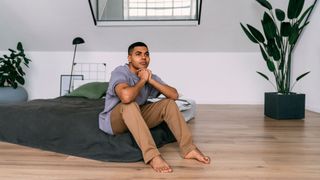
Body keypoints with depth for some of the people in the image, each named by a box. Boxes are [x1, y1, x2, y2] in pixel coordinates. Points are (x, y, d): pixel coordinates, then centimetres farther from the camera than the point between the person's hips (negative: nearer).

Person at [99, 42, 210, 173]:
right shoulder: (120, 72, -19)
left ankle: (188, 149, -13)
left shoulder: (149, 75, 1)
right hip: (113, 121, -6)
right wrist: (142, 81, -23)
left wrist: (150, 80, -17)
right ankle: (152, 155, -42)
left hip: (138, 118, 6)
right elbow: (126, 97, -42)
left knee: (169, 103, -9)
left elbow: (174, 95, -9)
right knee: (130, 104, -37)